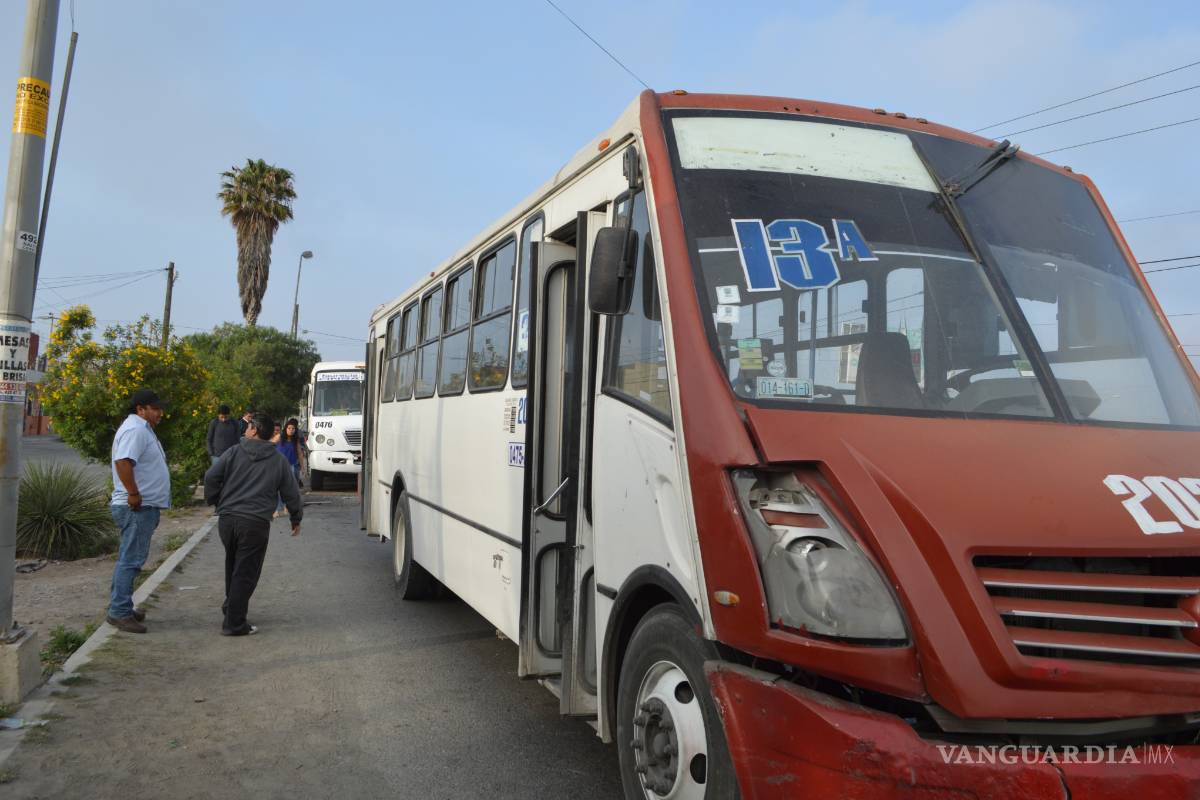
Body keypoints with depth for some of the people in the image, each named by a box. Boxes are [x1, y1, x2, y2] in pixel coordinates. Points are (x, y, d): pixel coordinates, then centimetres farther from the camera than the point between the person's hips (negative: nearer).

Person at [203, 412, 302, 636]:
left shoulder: (234, 452, 5)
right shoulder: (279, 461, 6)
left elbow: (211, 477, -2)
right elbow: (291, 493, 10)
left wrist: (213, 501, 16)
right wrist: (296, 519, 24)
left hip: (227, 519, 3)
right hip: (255, 523, -2)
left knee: (233, 566, 23)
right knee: (245, 573, 1)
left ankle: (231, 607, 36)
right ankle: (234, 623, 1)